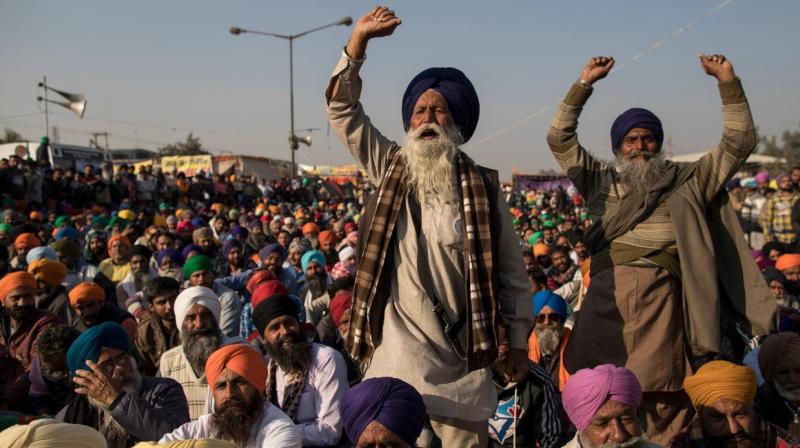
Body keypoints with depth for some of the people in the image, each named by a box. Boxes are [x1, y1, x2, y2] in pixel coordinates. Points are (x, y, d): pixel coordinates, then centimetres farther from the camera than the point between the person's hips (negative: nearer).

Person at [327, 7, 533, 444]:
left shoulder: (483, 186, 2)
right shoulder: (391, 170, 7)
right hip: (396, 355, 1)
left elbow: (511, 273, 4)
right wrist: (358, 39, -3)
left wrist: (518, 341, 4)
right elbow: (342, 111, 5)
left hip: (459, 357, -1)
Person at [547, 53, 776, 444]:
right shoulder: (601, 180, 21)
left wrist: (728, 81, 10)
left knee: (660, 397, -6)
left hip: (660, 291, -1)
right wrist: (585, 83, 13)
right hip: (607, 292, 1)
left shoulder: (686, 181, 20)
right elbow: (559, 138, 18)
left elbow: (739, 143, 17)